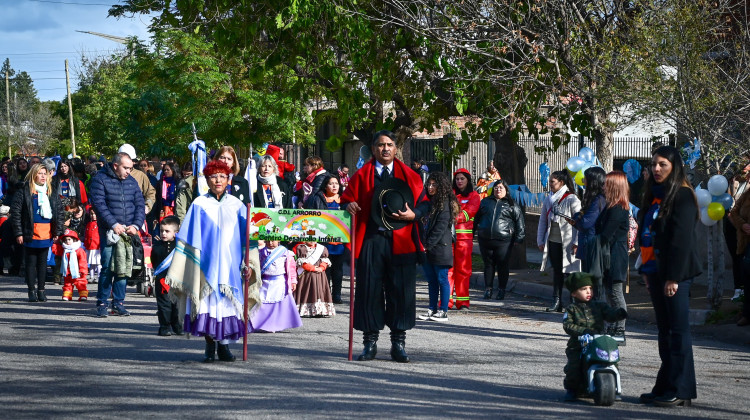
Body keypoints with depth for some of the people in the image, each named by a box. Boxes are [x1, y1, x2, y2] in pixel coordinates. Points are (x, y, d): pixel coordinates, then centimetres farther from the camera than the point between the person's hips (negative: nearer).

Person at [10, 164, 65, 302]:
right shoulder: (24, 192, -3)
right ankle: (32, 291, 9)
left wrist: (57, 232, 7)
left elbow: (60, 212, 14)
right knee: (30, 263, 3)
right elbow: (15, 212, -5)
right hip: (30, 235, -3)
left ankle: (41, 290, 15)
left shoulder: (52, 193, 10)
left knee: (43, 263, 9)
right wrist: (18, 233, -9)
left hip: (47, 235, 3)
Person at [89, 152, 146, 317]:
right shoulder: (100, 179, -2)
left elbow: (140, 204, 11)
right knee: (107, 267, -8)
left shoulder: (132, 181, 14)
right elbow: (99, 204, -10)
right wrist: (114, 225, -17)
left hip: (128, 232, 4)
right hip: (109, 232, -4)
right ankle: (102, 303, 0)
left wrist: (136, 225, -5)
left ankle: (118, 303, 10)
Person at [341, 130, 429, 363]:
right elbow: (347, 199, 8)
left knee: (401, 290, -1)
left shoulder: (409, 176, 11)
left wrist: (413, 214, -10)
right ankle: (370, 341, 8)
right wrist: (349, 206, -14)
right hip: (371, 241, 0)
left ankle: (398, 343, 8)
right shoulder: (362, 175, 10)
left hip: (401, 241, 0)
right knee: (369, 289, -1)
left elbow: (424, 203, 9)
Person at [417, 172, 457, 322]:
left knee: (442, 279, -3)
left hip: (440, 247, -8)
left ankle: (443, 311, -1)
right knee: (431, 280, 10)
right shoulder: (428, 201, 17)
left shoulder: (445, 203, -8)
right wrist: (421, 245, 8)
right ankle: (432, 309, 14)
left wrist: (428, 245, -14)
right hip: (426, 248, 8)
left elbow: (441, 227, -14)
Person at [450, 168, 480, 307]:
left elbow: (469, 212, -4)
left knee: (463, 268, -2)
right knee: (448, 267, -4)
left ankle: (462, 301, 2)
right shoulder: (450, 194, 17)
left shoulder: (473, 196, 10)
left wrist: (456, 217, -18)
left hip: (464, 235, -1)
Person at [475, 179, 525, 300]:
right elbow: (476, 218, 20)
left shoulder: (511, 205, 7)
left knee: (502, 266, 0)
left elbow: (519, 221, 6)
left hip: (503, 241, -3)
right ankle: (488, 289, 16)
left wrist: (519, 237, 0)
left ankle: (501, 290, 9)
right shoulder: (485, 202, 15)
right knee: (488, 265, 8)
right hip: (485, 239, 3)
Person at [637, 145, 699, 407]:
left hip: (675, 274, -9)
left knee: (678, 331, -6)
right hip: (656, 272, 9)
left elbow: (682, 238, -16)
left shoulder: (682, 196, -11)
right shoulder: (654, 195, 16)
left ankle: (680, 391, -3)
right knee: (665, 332, 11)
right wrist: (647, 270, 14)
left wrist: (673, 277, -19)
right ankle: (665, 387, 15)